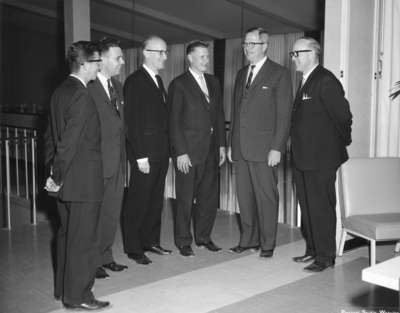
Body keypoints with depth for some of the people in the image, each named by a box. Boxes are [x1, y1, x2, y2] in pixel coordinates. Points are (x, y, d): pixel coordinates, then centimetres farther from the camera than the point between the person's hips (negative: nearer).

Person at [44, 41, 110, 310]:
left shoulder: (60, 92, 10)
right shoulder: (81, 97, -19)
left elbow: (51, 136, 14)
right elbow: (69, 142, -22)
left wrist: (53, 172, 15)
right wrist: (58, 177, -13)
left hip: (66, 180, 10)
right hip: (83, 180, -10)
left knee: (67, 235, 19)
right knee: (83, 239, 2)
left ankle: (63, 288, 33)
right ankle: (77, 296, 13)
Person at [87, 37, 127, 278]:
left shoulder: (118, 87, 13)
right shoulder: (87, 88, -14)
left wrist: (124, 157, 11)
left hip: (118, 162, 8)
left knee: (113, 213, 15)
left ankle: (106, 257, 29)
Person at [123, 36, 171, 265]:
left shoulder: (158, 80, 16)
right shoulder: (135, 81, -9)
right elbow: (132, 122, -14)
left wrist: (167, 151, 13)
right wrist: (140, 156, -17)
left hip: (161, 153, 8)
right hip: (145, 155, -8)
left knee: (156, 200, 14)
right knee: (138, 202, 1)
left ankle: (151, 241, 26)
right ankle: (134, 248, 12)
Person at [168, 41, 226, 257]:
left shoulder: (213, 82, 14)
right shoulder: (179, 84, -5)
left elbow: (219, 115, 16)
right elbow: (174, 121, -8)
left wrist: (222, 145, 10)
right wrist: (180, 152, -13)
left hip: (211, 150, 6)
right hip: (188, 150, -5)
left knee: (209, 196, 11)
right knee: (185, 199, 3)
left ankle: (203, 236, 26)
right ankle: (184, 242, 16)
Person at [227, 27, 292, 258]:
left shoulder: (279, 74, -2)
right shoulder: (241, 74, 17)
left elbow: (284, 114, -7)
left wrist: (277, 148, -14)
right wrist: (232, 144, 13)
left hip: (264, 149, -6)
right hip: (241, 148, 6)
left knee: (266, 197, 1)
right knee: (244, 196, 10)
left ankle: (268, 244, 14)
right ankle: (248, 239, 23)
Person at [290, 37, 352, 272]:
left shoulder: (326, 81, -13)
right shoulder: (306, 82, 15)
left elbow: (343, 115, -16)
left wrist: (342, 142, -4)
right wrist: (298, 151, 13)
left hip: (321, 158, -9)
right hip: (303, 157, 9)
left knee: (321, 208, -1)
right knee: (307, 207, 16)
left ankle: (325, 257, 10)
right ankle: (313, 250, 28)